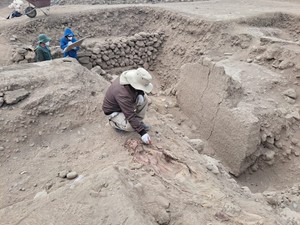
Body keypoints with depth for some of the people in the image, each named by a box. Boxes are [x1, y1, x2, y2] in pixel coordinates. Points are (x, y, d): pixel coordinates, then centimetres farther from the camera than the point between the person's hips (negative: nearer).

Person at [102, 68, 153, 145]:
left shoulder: (133, 76, -20)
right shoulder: (123, 93, -41)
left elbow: (141, 89, 2)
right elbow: (130, 116, -38)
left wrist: (140, 94, -22)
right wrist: (142, 132, -35)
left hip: (126, 104, 8)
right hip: (114, 111, -8)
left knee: (144, 98, -10)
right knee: (131, 126, -29)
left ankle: (139, 121, 5)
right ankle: (114, 122, 3)